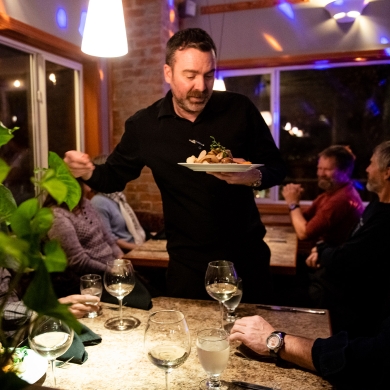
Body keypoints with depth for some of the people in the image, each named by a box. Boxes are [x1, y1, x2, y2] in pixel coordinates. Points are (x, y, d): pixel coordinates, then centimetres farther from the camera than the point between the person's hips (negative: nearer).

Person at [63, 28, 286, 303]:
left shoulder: (240, 109, -8)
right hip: (188, 262, 0)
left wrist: (253, 177, -24)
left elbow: (277, 168, -1)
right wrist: (89, 171, -17)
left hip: (247, 254, 1)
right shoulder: (143, 125, -5)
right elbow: (115, 176, 5)